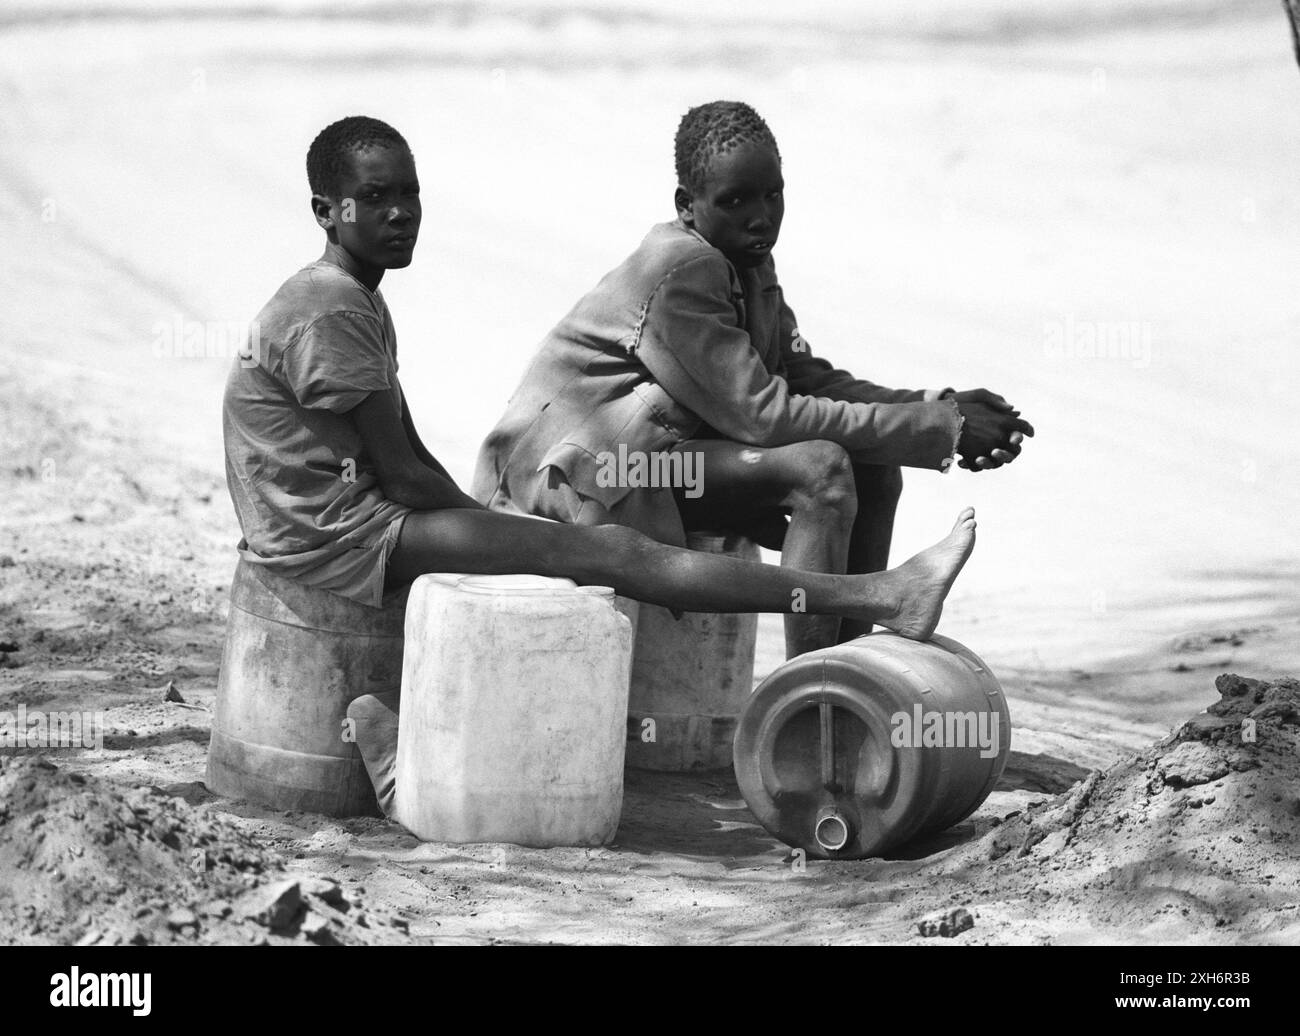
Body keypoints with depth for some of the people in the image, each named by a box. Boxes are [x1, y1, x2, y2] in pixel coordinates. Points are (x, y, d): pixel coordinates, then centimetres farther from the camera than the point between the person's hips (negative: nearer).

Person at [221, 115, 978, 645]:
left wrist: (488, 528, 8)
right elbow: (403, 476, -16)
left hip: (361, 520, 11)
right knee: (605, 551, -16)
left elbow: (411, 460, 19)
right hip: (334, 539, -11)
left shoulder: (360, 305, 18)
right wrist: (495, 533, -3)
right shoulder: (327, 314, -15)